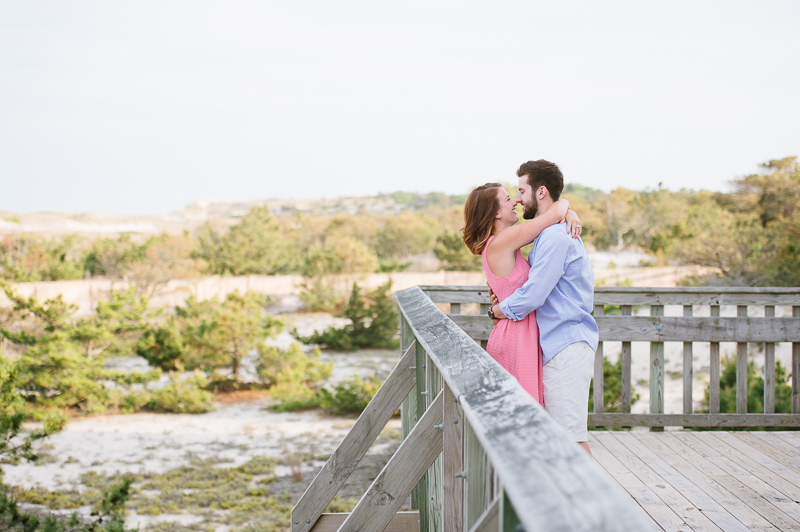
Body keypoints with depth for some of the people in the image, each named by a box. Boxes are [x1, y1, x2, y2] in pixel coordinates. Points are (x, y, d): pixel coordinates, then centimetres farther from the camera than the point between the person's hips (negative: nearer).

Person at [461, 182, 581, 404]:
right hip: (516, 338, -10)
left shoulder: (497, 244, 12)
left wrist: (569, 212, 7)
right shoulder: (501, 242, -16)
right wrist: (563, 203, 1)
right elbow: (555, 213, -18)